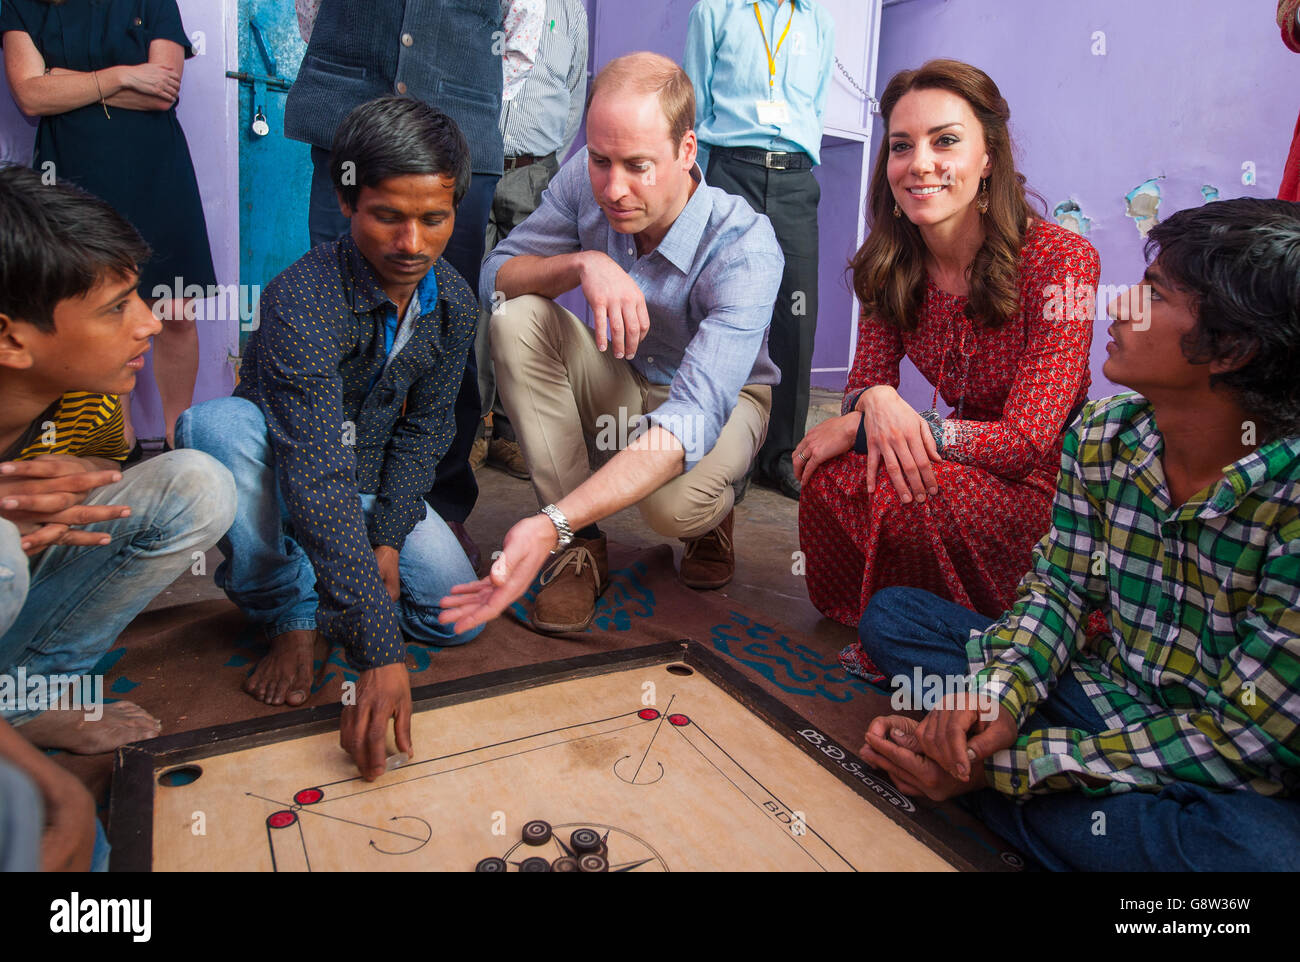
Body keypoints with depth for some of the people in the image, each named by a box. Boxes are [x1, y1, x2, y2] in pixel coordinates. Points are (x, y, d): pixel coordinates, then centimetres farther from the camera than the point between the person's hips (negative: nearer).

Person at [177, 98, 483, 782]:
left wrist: (388, 537, -14)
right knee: (219, 424, -36)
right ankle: (291, 614, -14)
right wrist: (379, 652, -46)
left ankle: (316, 568, 14)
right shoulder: (302, 301, -32)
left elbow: (424, 429, 0)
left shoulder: (453, 303, -11)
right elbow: (318, 481, -41)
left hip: (372, 481, 4)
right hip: (281, 482, -4)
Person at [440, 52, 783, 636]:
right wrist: (582, 263, -35)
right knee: (516, 319, -24)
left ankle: (713, 518, 5)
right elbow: (495, 276, -11)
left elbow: (694, 416, -43)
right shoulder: (586, 181, -18)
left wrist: (550, 522, -55)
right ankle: (580, 547, -18)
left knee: (672, 502, -38)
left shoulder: (745, 248, -33)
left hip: (721, 397, -4)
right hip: (618, 384, 5)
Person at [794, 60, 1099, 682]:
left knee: (886, 487, -31)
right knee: (832, 472, -23)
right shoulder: (892, 264, -2)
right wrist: (876, 401, -29)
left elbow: (1029, 441, -23)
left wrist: (857, 427, -23)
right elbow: (863, 383, -1)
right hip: (965, 468, 5)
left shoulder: (1059, 260, -19)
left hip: (1051, 487, -5)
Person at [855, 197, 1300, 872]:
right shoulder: (1102, 436, -8)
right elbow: (1058, 588, 0)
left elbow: (1241, 739, -22)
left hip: (1238, 786, -4)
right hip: (1106, 701, 5)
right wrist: (1001, 691, -22)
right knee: (893, 614, -2)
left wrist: (1006, 766, -25)